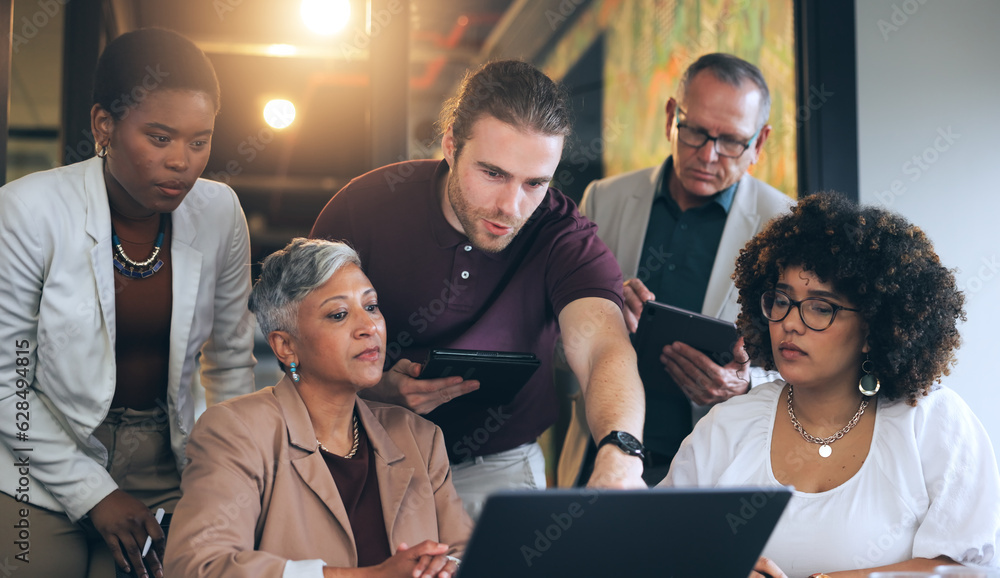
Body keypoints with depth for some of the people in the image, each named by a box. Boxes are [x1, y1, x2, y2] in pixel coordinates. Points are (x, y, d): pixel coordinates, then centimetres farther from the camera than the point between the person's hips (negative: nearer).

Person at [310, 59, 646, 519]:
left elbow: (603, 347, -34)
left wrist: (619, 451, -55)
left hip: (497, 468, 0)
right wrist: (381, 387, -26)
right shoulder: (364, 207, -14)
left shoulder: (564, 237, -15)